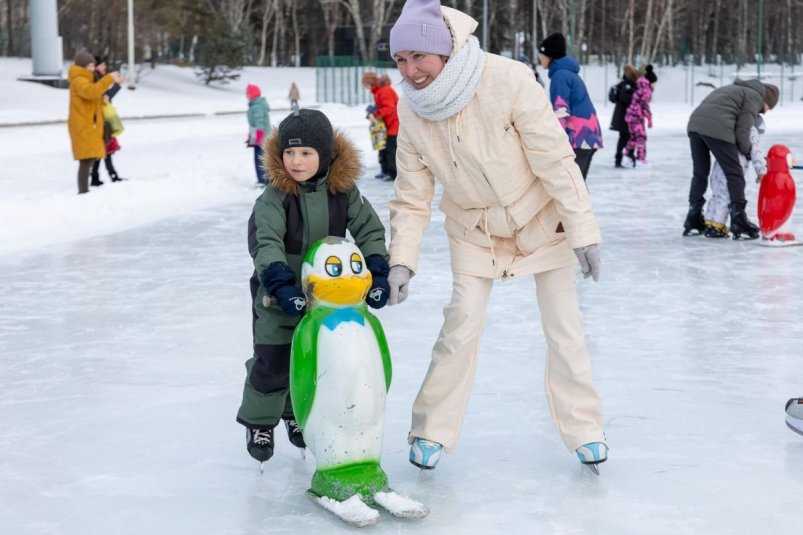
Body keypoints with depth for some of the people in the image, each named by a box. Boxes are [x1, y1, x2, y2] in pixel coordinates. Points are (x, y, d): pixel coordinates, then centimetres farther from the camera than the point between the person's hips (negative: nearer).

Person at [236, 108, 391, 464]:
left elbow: (369, 229, -5)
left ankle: (297, 412, 36)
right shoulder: (275, 196, -19)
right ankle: (259, 422, 19)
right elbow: (264, 242, -28)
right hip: (279, 295, -3)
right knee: (273, 361, -2)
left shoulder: (343, 189, -10)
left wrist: (377, 273, -17)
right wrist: (281, 284, -40)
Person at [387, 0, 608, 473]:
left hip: (542, 220, -2)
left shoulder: (508, 80, -30)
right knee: (461, 328, -4)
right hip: (475, 230, 2)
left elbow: (556, 160, -25)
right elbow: (412, 197, -8)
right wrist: (402, 260, -18)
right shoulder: (411, 111, -16)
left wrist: (583, 231, -22)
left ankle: (584, 429, 20)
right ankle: (433, 431, 13)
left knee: (565, 329, 3)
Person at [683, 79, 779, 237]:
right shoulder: (755, 95, 7)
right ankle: (739, 222, 0)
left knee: (700, 173, 17)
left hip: (695, 123, 8)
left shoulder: (737, 88, 33)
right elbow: (742, 130, -2)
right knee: (734, 174, 1)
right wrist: (747, 152, 15)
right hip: (716, 129, -8)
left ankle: (693, 221, 21)